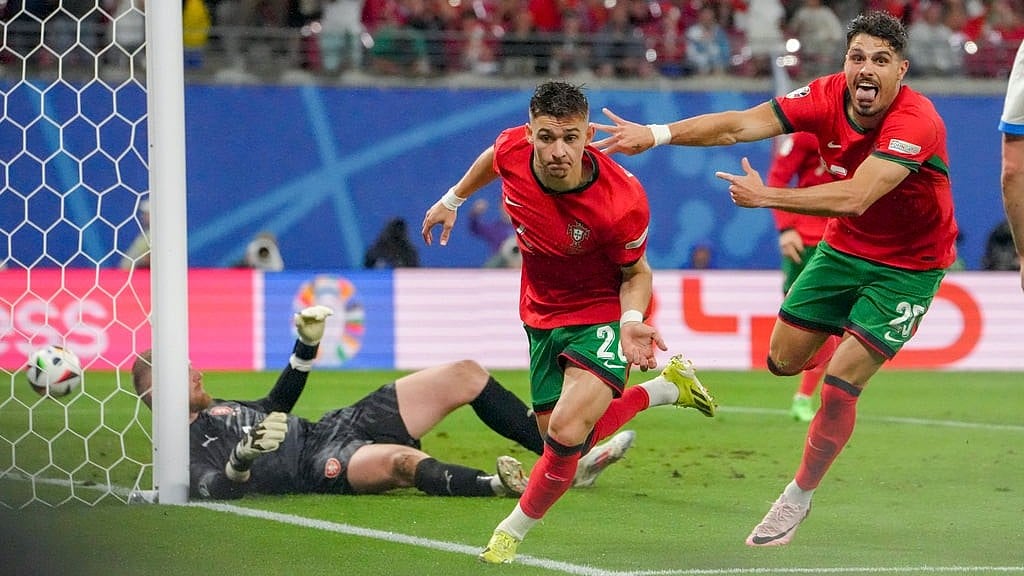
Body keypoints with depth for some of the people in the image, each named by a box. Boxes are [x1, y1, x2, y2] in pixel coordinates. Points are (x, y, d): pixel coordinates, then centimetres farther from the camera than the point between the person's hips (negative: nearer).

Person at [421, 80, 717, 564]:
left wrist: (631, 320, -30)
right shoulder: (512, 149, -20)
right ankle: (666, 388, 31)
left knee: (567, 432, -26)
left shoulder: (622, 204, -32)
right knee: (558, 438, 9)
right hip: (542, 315, 6)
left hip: (601, 313, -6)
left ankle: (516, 529, 2)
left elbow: (636, 272, -12)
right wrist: (452, 200, 22)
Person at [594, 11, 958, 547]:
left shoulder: (914, 121, -32)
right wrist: (656, 134, -32)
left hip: (909, 266, -6)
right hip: (845, 246, 6)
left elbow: (854, 198, -40)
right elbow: (739, 125, -20)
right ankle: (854, 348, 43)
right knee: (783, 360, 9)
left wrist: (765, 196, -34)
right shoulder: (827, 96, -14)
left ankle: (799, 498, 8)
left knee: (838, 382, -13)